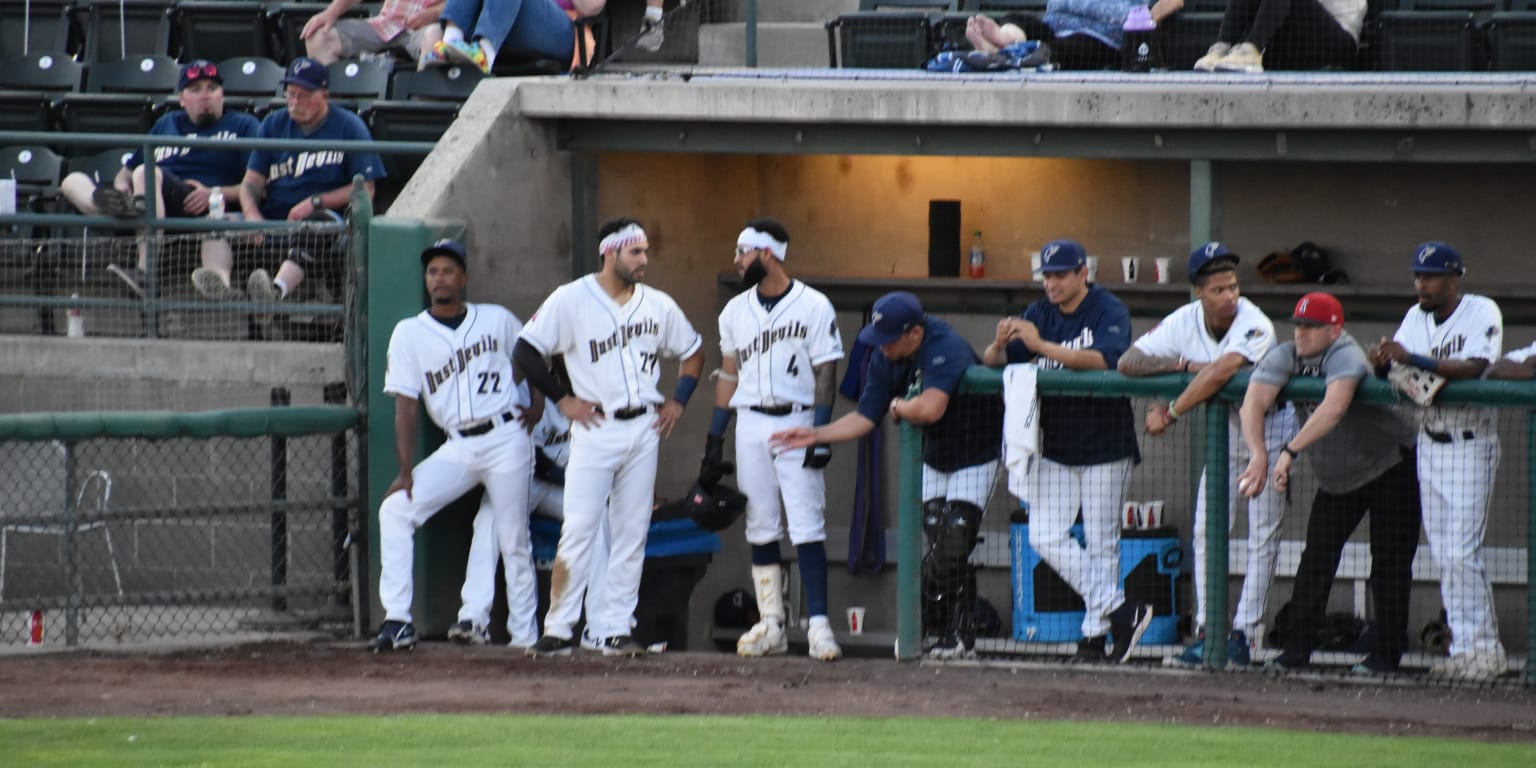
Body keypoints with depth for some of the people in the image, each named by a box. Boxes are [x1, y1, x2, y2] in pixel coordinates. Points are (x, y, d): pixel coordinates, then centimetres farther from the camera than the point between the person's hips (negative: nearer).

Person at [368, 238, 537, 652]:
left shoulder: (498, 321, 5)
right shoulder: (409, 334, 5)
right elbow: (406, 405, -1)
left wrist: (534, 404, 5)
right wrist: (406, 472, -8)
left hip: (506, 437, -2)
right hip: (458, 447, 2)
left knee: (513, 540, -1)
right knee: (395, 509, -15)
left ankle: (524, 635, 10)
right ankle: (397, 620, -16)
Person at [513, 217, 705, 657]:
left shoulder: (658, 306, 10)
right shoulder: (571, 300, -4)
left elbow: (693, 352, 24)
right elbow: (527, 350, -4)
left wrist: (678, 401, 11)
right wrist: (562, 399, -7)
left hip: (643, 429, 5)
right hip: (595, 428, -5)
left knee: (632, 534, 4)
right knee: (579, 530, -11)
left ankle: (617, 629, 9)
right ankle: (557, 631, -8)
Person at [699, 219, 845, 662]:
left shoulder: (813, 307, -5)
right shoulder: (736, 311, 11)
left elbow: (825, 374, -7)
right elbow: (729, 376, 15)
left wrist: (820, 434, -14)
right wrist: (714, 439, 10)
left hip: (796, 424, -5)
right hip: (750, 423, 5)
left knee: (807, 527, -9)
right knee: (761, 527, 6)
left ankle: (819, 624, -11)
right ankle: (770, 625, 11)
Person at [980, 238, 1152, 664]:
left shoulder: (1109, 312, -10)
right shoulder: (1040, 314, 7)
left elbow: (1104, 359, -29)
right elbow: (992, 363, 3)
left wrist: (1042, 346, -35)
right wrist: (1000, 345, -22)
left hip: (1104, 447, -6)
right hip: (1056, 448, 6)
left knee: (1101, 544, 0)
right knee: (1046, 538, -3)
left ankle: (1095, 633, 6)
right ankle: (1119, 609, 2)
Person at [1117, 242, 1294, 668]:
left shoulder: (1255, 325, -28)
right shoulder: (1185, 322, -12)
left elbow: (1219, 374, -42)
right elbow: (1127, 362, -12)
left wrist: (1169, 412, -35)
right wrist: (1185, 364, -25)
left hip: (1268, 434, -5)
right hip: (1223, 433, 5)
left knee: (1262, 537, -7)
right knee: (1206, 532, 2)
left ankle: (1241, 636, -6)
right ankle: (1207, 635, 5)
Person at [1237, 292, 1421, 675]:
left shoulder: (1346, 356, -28)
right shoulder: (1284, 358, -8)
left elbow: (1334, 407, -46)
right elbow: (1254, 403, -22)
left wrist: (1290, 451, -50)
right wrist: (1259, 454, -38)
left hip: (1390, 468, -7)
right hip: (1334, 479, 7)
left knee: (1389, 561, -7)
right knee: (1316, 559, 4)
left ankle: (1386, 653, -3)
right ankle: (1297, 648, 8)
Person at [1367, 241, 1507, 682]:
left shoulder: (1482, 313, -12)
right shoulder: (1417, 317, 8)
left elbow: (1473, 369, -26)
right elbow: (1395, 365, 2)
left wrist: (1414, 359, -34)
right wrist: (1383, 361, -22)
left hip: (1469, 445, -7)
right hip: (1429, 443, 7)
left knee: (1461, 554, -12)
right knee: (1444, 556, 6)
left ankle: (1482, 650, -6)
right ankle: (1467, 650, 11)